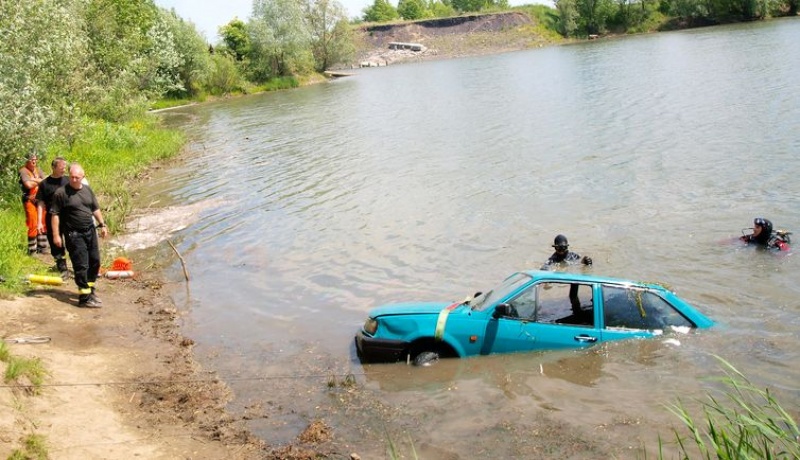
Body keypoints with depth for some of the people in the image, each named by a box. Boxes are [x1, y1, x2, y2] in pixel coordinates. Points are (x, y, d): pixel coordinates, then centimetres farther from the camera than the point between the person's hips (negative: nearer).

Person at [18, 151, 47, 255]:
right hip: (30, 201, -6)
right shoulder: (23, 171, -7)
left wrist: (34, 180, -13)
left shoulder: (38, 170, 13)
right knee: (33, 225, -6)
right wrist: (39, 181, -6)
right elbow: (29, 184, -20)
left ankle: (42, 247, 18)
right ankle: (32, 250, 3)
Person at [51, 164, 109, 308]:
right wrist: (56, 235, -14)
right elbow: (55, 215, -10)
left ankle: (90, 290, 28)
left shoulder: (87, 190, 8)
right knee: (82, 266, -8)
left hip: (90, 231, 7)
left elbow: (95, 209, 18)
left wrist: (102, 224, 13)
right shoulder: (61, 193, -10)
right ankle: (84, 298, -3)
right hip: (74, 234, -7)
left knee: (95, 261, 12)